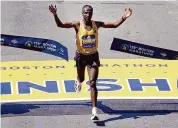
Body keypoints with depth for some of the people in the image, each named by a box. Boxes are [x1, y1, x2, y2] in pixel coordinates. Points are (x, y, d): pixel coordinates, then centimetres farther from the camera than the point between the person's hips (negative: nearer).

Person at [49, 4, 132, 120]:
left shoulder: (96, 24, -8)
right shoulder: (77, 25, -15)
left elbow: (114, 25, -6)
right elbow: (60, 25, -26)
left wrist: (124, 17, -20)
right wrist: (55, 15, -44)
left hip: (93, 56, 0)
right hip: (81, 56, 0)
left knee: (93, 83, -9)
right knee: (81, 79, 22)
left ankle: (94, 111, -12)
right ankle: (78, 81, 64)